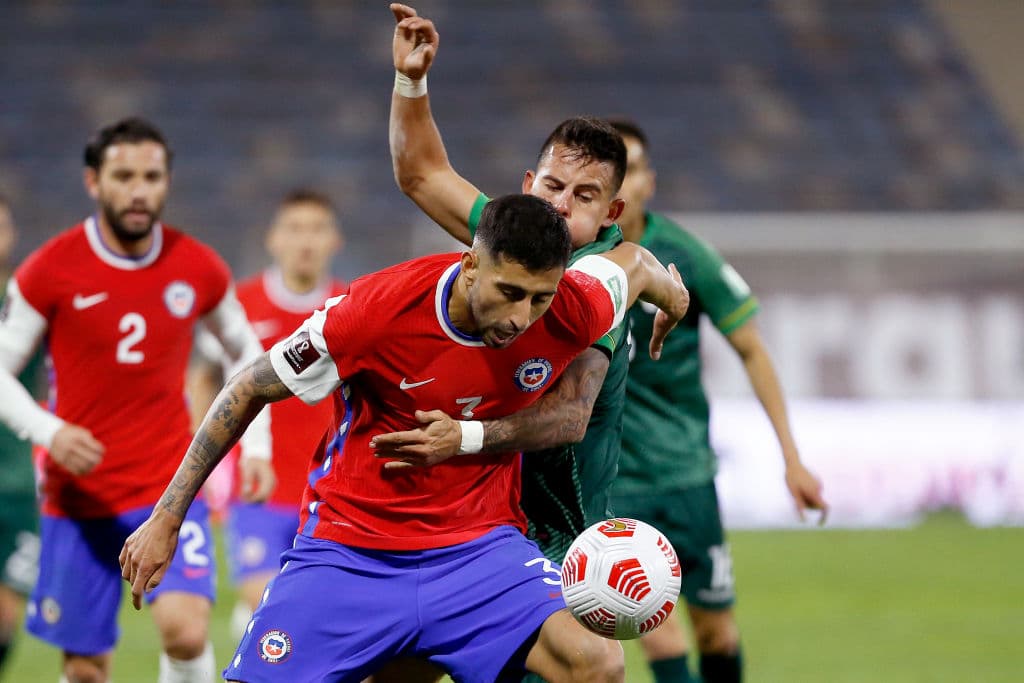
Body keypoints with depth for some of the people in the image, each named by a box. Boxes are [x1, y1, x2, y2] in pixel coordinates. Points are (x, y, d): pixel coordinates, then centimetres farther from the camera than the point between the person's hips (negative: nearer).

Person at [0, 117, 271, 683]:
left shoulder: (198, 269, -1)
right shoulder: (50, 270, -8)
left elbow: (246, 350, 16)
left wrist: (257, 446, 7)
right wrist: (48, 431, -22)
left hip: (169, 487, 0)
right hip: (77, 497, 0)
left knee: (185, 631, -22)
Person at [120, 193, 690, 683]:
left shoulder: (574, 312, -15)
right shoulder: (377, 311, -21)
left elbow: (633, 261, 11)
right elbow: (250, 391, -8)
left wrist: (670, 294, 34)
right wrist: (166, 519, -5)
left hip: (480, 547, 1)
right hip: (349, 546, -1)